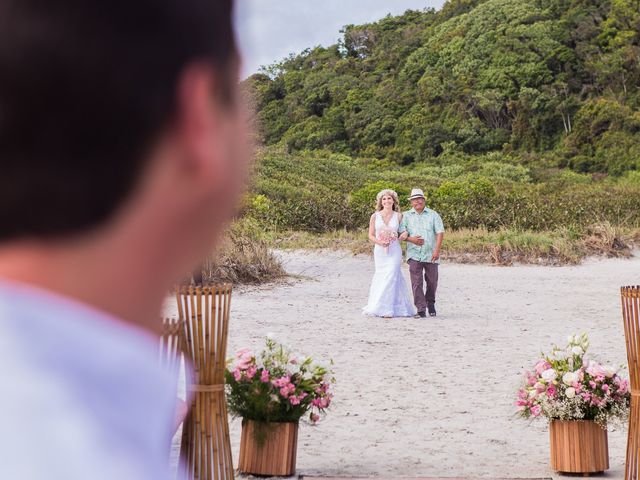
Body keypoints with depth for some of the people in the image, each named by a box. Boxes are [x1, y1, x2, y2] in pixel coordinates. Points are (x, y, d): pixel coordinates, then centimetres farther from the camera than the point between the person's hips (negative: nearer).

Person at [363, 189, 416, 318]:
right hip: (379, 250, 1)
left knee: (391, 277, -9)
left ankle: (387, 309, -6)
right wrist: (380, 242, -13)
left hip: (394, 250, -1)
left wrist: (398, 237, -12)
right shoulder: (375, 216, 4)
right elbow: (371, 235, 4)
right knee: (381, 277, 4)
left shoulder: (398, 216, 3)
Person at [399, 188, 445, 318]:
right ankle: (421, 309, -5)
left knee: (432, 281, 7)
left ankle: (430, 302, 31)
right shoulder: (406, 216, 10)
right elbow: (402, 233, 4)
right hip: (414, 254, 0)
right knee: (416, 283, -7)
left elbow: (440, 232, 1)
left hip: (430, 255, 0)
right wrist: (411, 239, -16)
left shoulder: (433, 215, 8)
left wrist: (437, 250, -11)